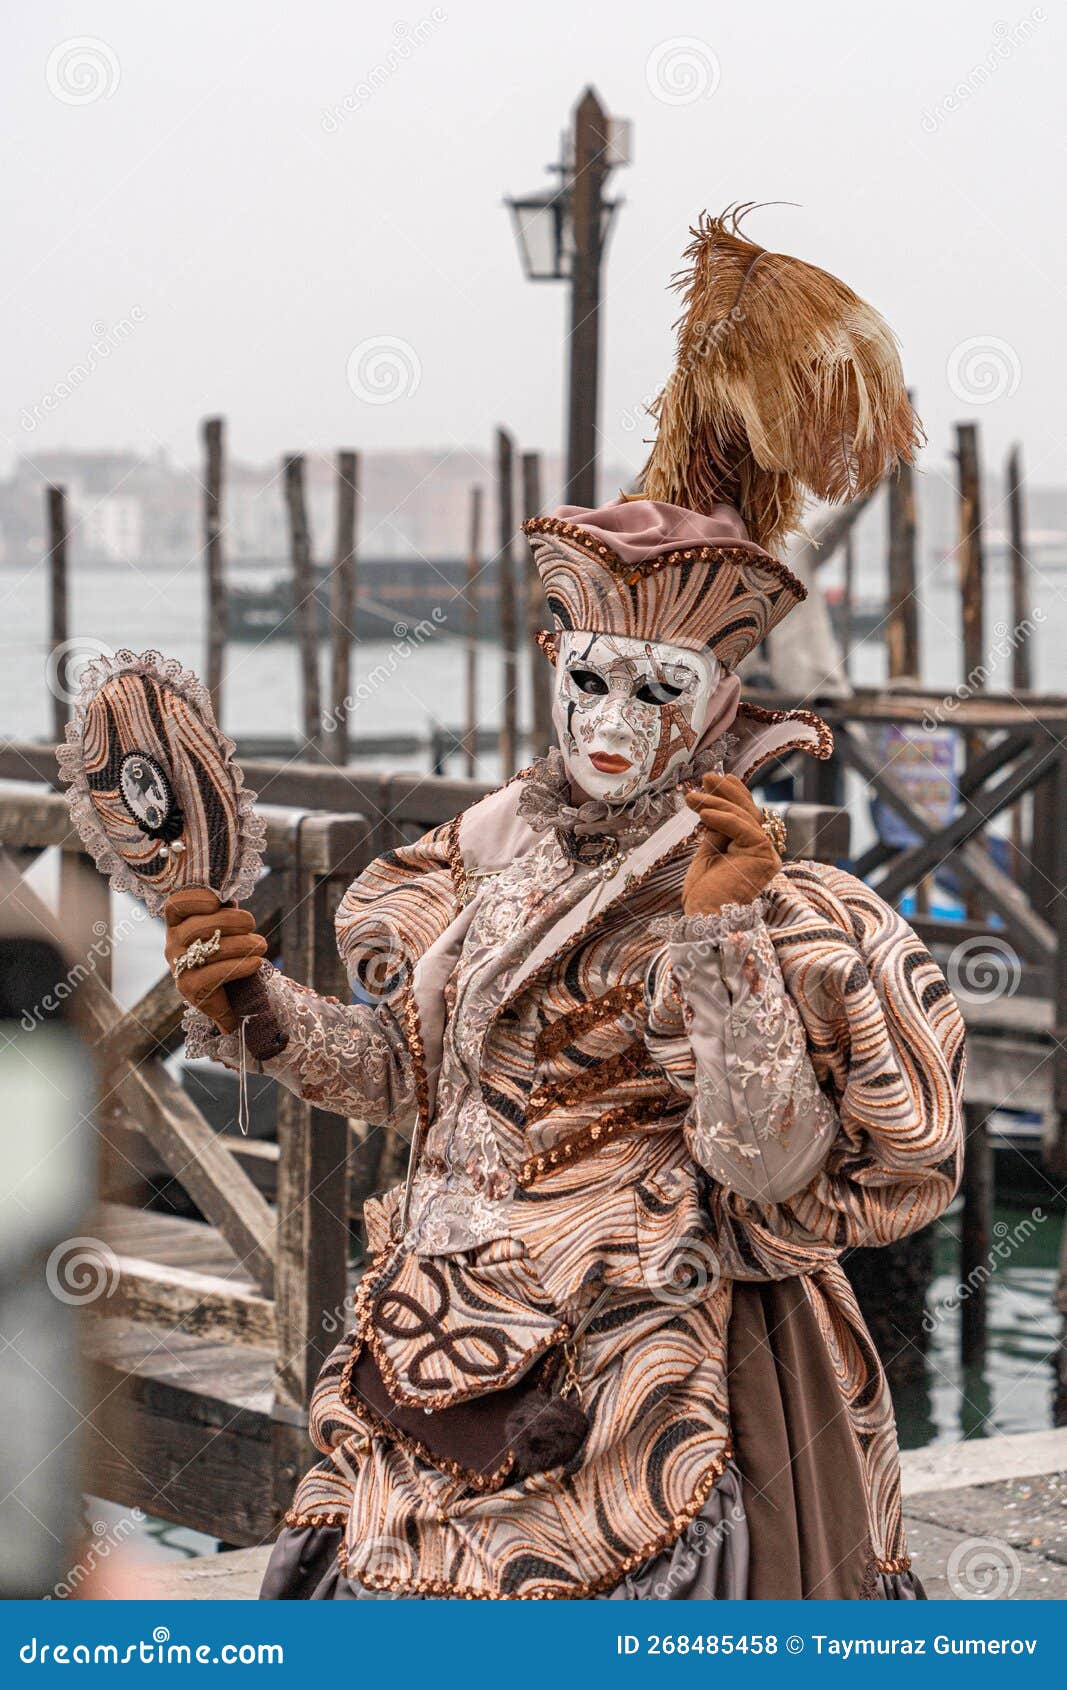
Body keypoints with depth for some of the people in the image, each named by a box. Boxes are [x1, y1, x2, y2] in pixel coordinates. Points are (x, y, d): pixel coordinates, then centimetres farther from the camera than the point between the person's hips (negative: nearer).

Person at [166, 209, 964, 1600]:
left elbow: (770, 1165, -19)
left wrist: (719, 933, -27)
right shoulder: (497, 841, 5)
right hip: (441, 1337, 5)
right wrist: (261, 1004, 0)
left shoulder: (760, 893, -10)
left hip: (626, 1372, -5)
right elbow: (411, 1073, 14)